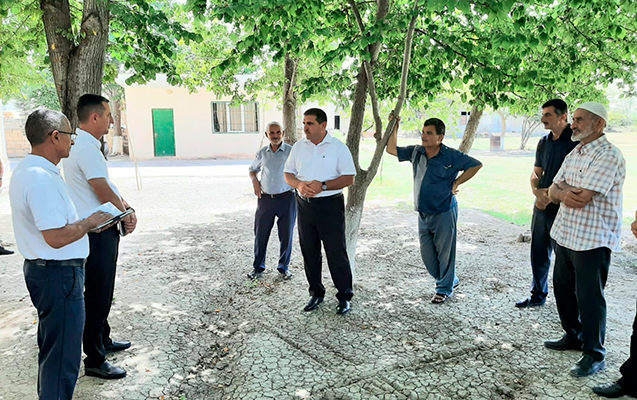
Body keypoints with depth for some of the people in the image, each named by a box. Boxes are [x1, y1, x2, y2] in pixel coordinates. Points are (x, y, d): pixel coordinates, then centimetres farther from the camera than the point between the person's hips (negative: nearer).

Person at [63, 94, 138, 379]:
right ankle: (94, 361, 11)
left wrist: (123, 205, 2)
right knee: (98, 295, -1)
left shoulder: (83, 144, 13)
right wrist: (125, 215, -4)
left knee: (102, 291, 22)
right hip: (98, 233, -11)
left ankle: (103, 341, 39)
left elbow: (106, 186, 15)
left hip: (99, 230, 11)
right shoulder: (86, 147, -20)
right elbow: (103, 192, -20)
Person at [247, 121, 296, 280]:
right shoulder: (262, 153, 7)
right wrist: (254, 181, 3)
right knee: (260, 234, 7)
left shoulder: (292, 151, -5)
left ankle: (284, 267, 23)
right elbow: (252, 169, 22)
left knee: (286, 235, 6)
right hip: (265, 198, 3)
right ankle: (258, 267, 23)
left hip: (286, 198, -2)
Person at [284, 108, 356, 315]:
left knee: (336, 252, 0)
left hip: (330, 205, -5)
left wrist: (323, 186, -20)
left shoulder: (338, 147, -5)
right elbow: (288, 174, 11)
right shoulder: (298, 147, 8)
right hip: (305, 205, 5)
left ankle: (345, 296, 14)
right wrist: (299, 185, -11)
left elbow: (349, 178, -9)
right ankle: (316, 293, 27)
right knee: (309, 252, 11)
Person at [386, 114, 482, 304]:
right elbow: (391, 149, 13)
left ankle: (444, 289, 22)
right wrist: (395, 126, 4)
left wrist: (455, 183, -6)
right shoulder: (416, 152, 3)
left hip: (444, 213, -6)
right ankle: (450, 280, 34)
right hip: (423, 214, 6)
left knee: (444, 252, 3)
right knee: (427, 254, 12)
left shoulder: (451, 156, -11)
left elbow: (476, 165, -5)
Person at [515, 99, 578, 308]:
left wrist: (553, 195, -18)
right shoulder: (544, 142, 11)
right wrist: (537, 191, -5)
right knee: (538, 252, 15)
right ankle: (538, 294, 30)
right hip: (541, 207, 7)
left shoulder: (576, 140, -11)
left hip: (563, 209, -7)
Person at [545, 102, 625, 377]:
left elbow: (582, 198, -24)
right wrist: (564, 193, -16)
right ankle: (573, 336, 36)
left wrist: (563, 189, -4)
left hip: (592, 239, -9)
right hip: (565, 234, 9)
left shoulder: (608, 155, -17)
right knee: (563, 288, 18)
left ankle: (595, 355, 16)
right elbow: (553, 191, 7)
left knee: (589, 297, 0)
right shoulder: (574, 154, 12)